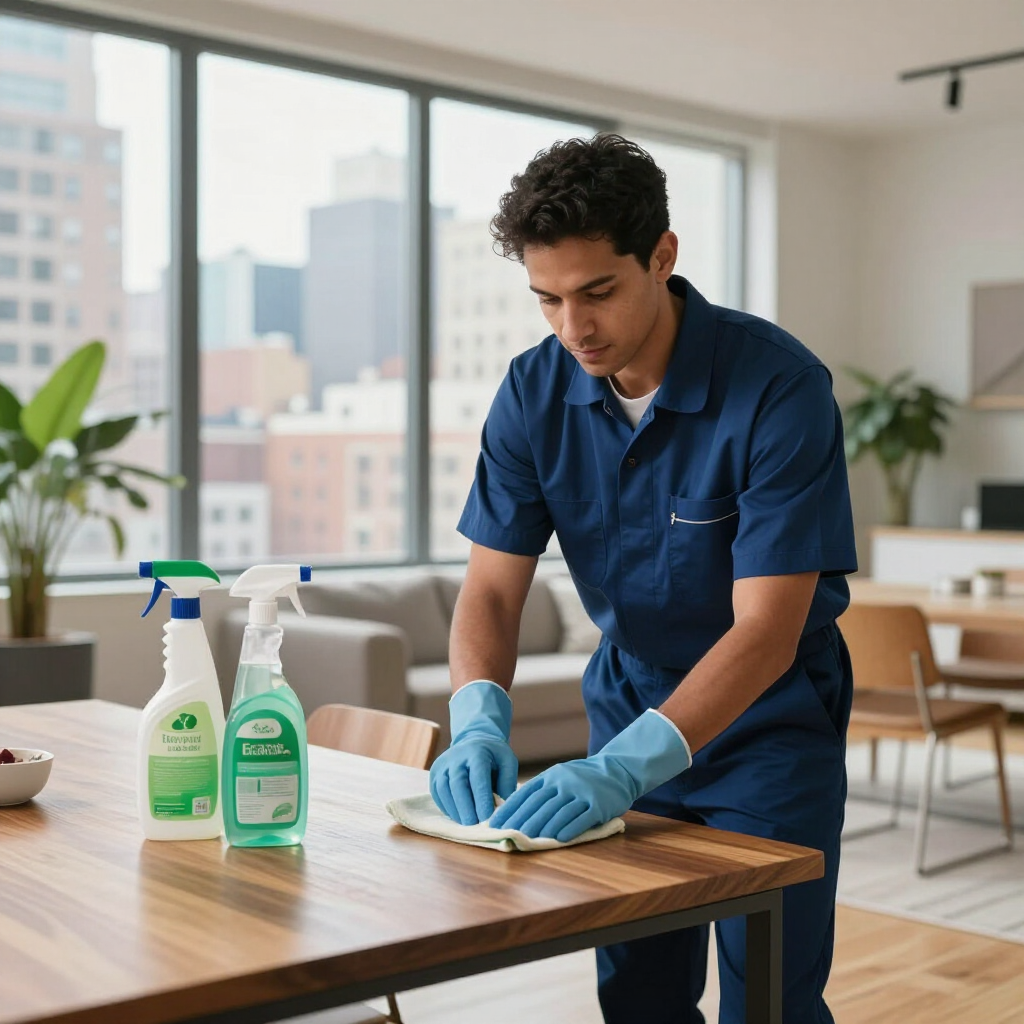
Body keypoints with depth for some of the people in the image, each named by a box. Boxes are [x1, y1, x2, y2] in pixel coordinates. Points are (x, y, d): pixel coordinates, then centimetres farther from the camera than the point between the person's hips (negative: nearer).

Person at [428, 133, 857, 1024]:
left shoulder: (779, 387, -25)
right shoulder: (535, 392, -11)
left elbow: (766, 629, -28)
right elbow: (493, 588, -9)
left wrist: (623, 768, -38)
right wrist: (478, 720, -28)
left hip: (769, 719, -4)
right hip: (630, 700, 4)